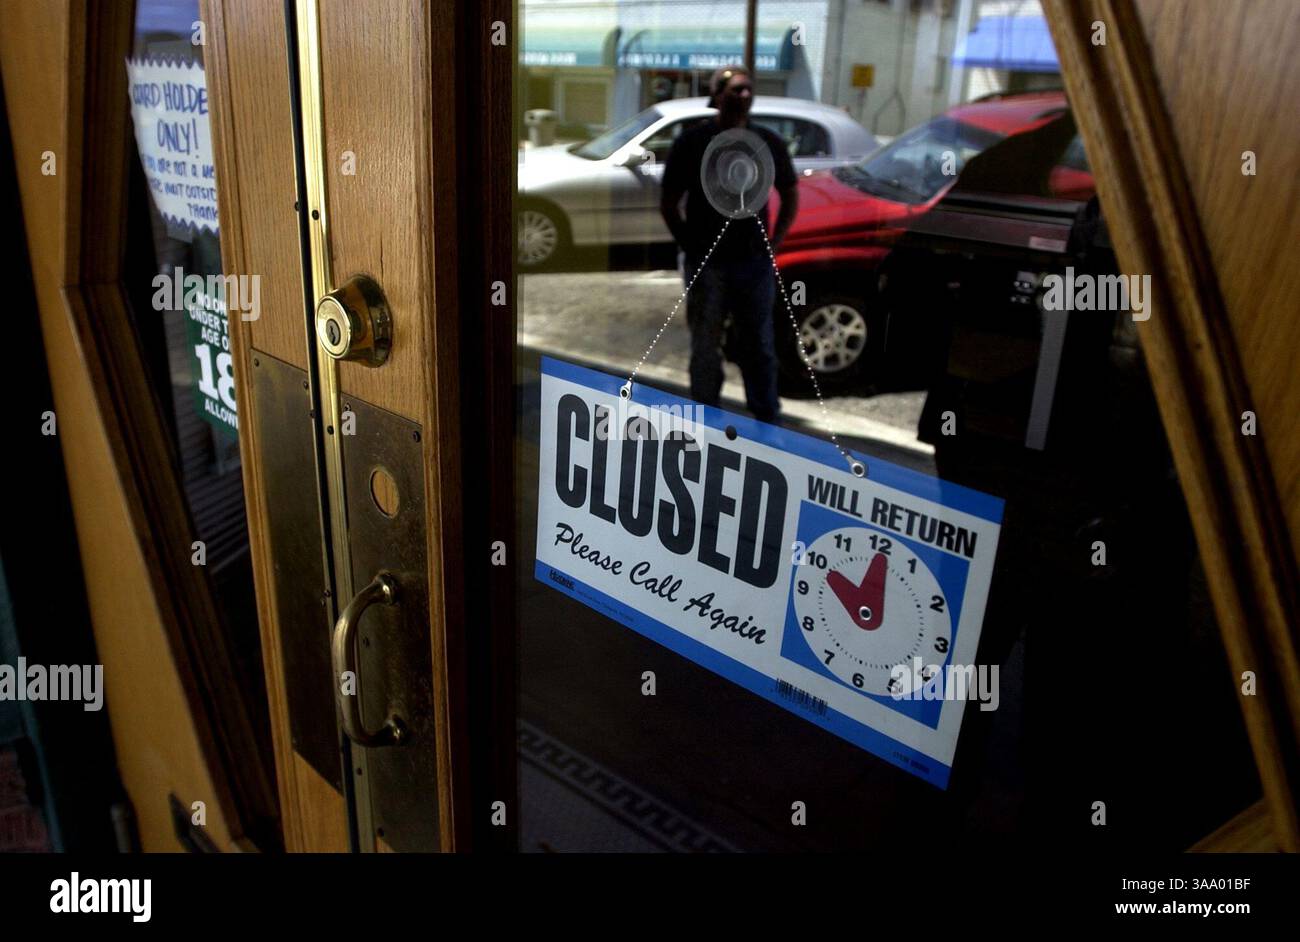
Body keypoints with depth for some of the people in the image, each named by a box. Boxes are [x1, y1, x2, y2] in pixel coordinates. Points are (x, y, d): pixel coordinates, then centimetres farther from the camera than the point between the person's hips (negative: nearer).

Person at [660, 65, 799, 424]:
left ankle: (767, 418, 22)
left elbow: (790, 195, 15)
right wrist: (691, 246, -6)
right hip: (707, 264, -2)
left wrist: (773, 242, 5)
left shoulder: (768, 143, 5)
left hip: (755, 262, 2)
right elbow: (668, 205, 1)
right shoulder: (692, 142, -3)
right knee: (705, 348, 6)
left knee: (759, 346, 10)